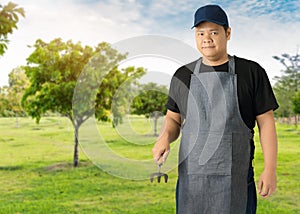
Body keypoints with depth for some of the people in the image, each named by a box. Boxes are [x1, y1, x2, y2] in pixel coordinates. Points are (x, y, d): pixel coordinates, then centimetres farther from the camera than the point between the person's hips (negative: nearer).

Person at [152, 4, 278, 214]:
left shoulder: (251, 72, 0)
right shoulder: (183, 76, 8)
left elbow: (266, 122, 0)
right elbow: (173, 119, 14)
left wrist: (270, 168, -5)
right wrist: (165, 137, -8)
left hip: (236, 179, -2)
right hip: (191, 178, 3)